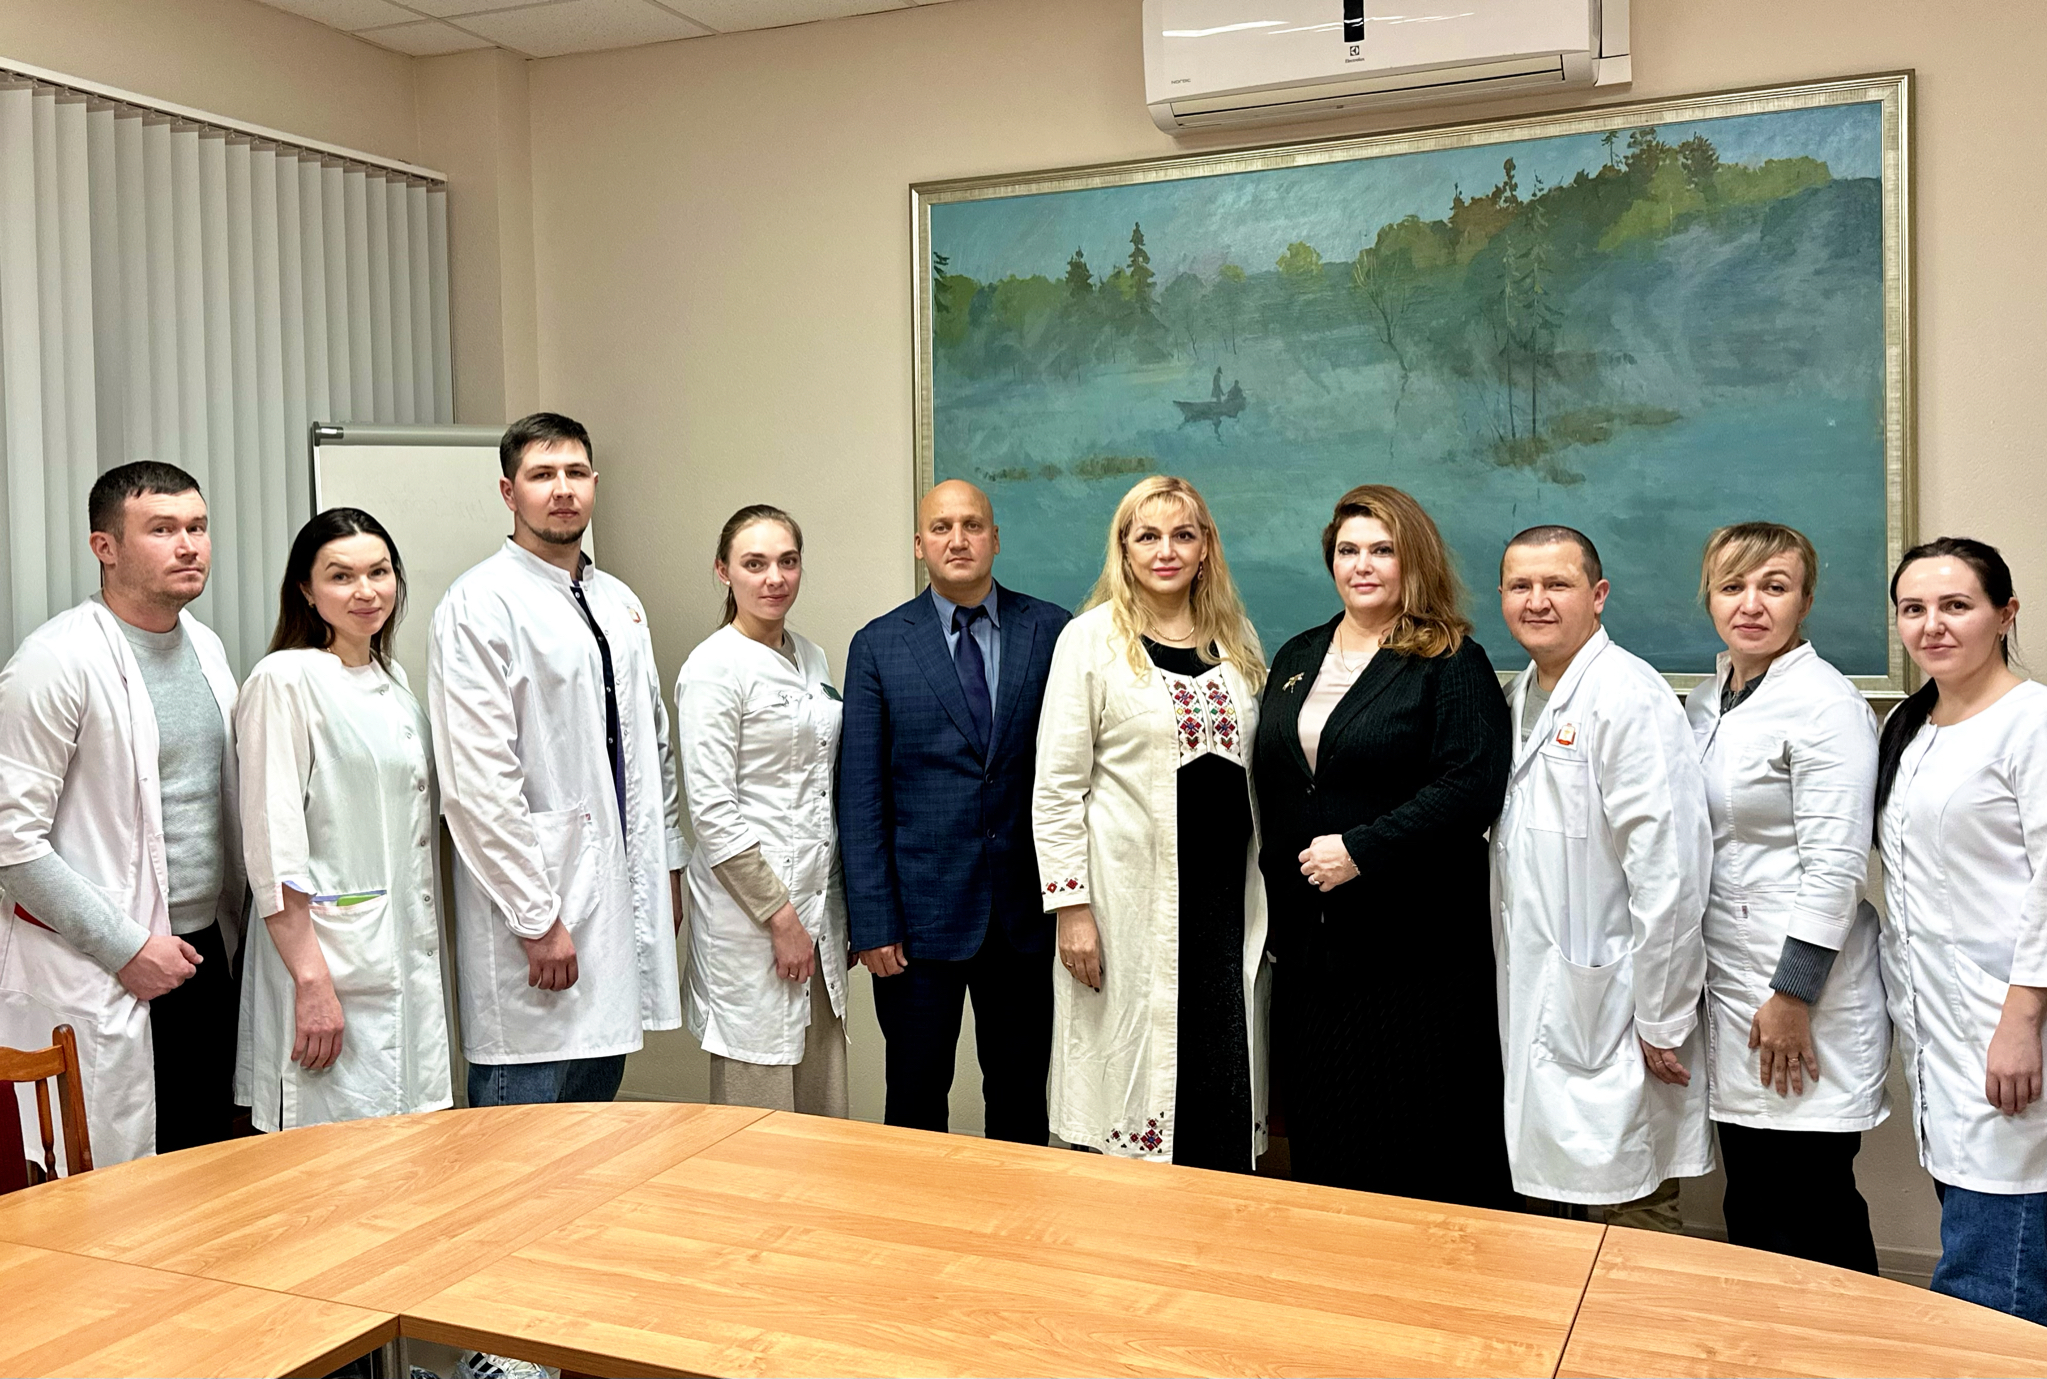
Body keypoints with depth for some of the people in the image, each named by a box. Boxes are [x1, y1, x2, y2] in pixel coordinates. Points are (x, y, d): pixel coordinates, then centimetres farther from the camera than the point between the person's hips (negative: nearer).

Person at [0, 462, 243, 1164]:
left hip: (204, 958, 7)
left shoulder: (204, 645, 10)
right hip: (95, 979, -7)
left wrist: (230, 923, 12)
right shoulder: (58, 660, -13)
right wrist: (126, 948, -14)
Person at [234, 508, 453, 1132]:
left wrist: (428, 952, 16)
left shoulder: (394, 679, 14)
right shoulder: (286, 679, -10)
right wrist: (312, 980, -19)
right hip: (329, 958, -7)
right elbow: (272, 849, -15)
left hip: (410, 957, 7)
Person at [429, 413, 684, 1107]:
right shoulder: (481, 602, -10)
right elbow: (477, 779, -16)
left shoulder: (619, 604, 14)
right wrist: (537, 918, -17)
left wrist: (668, 867, 17)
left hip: (621, 900, 7)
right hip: (534, 901, -7)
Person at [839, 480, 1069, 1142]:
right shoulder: (878, 646, 1)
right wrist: (872, 923, -6)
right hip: (922, 911, -1)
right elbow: (860, 795, -1)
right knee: (914, 1102, 9)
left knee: (1021, 1100, 13)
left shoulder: (1052, 632, 2)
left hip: (1027, 912, 1)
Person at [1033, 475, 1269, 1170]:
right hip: (1131, 898, -4)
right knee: (1131, 1069, 3)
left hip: (1227, 892, 4)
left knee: (1227, 1084, 7)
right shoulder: (1090, 639, -3)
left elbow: (1256, 767, 16)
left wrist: (1267, 896, 10)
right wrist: (1071, 906, -11)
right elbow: (1057, 787, -6)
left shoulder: (1237, 638, 11)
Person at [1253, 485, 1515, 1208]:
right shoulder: (1296, 660, 14)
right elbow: (1268, 785, 18)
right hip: (1308, 937, 6)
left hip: (1414, 938, -6)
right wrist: (1281, 883, 10)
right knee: (1319, 1137, 13)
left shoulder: (1452, 665, -5)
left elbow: (1471, 788, -16)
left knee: (1418, 1146, 2)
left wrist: (1360, 850, -20)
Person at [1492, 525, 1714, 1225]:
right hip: (1535, 1010, 8)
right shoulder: (1522, 695, 12)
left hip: (1609, 1013, -8)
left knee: (1629, 1214, 1)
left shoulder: (1627, 699, -15)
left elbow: (1670, 870, -20)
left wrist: (1660, 1023, -18)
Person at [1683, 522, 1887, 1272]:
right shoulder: (1705, 701, 12)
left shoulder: (1823, 702, -12)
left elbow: (1834, 864, -16)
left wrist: (1793, 995, -17)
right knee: (1751, 1208, 14)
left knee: (1815, 1216, 0)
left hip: (1805, 990, -7)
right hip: (1730, 981, 7)